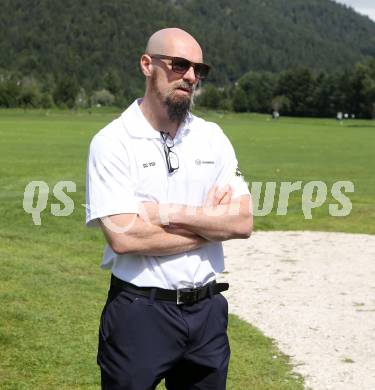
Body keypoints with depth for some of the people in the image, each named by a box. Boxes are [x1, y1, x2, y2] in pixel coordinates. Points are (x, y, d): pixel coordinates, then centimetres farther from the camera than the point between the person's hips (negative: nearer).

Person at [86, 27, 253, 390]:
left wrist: (170, 213, -15)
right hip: (139, 313, -4)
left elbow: (242, 222, -3)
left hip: (207, 309, 5)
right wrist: (209, 222, -9)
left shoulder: (212, 136, 6)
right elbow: (123, 236, -20)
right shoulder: (113, 141, -9)